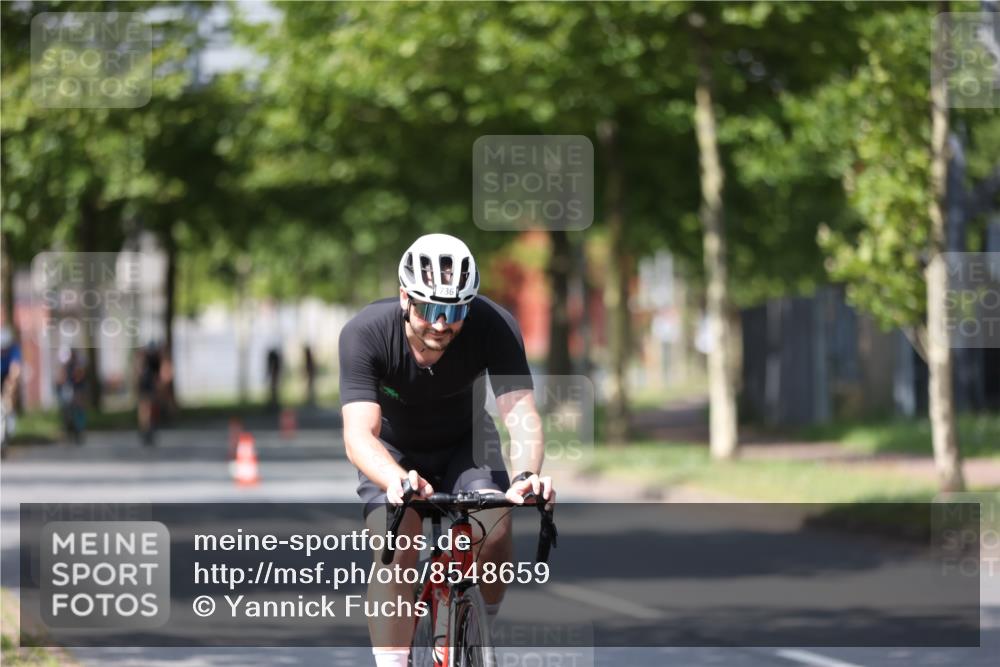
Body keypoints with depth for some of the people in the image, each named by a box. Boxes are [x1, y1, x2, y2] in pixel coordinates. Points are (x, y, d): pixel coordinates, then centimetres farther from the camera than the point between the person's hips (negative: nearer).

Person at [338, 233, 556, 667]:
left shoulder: (494, 327, -30)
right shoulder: (365, 334, -33)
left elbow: (520, 411, -36)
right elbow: (359, 433, -41)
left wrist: (526, 475, -57)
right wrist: (397, 481, -62)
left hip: (464, 444, 1)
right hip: (393, 450, -1)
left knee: (496, 532, -23)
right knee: (395, 551, -24)